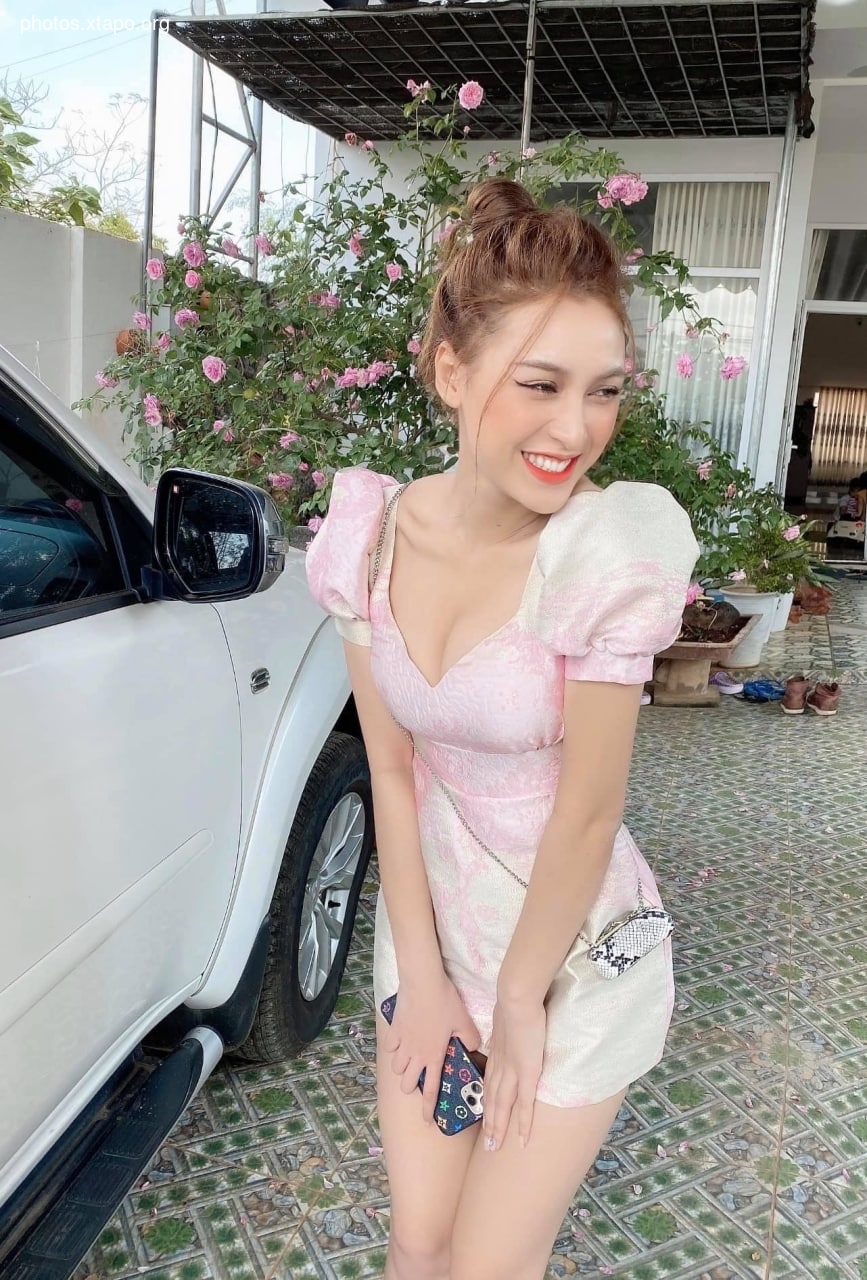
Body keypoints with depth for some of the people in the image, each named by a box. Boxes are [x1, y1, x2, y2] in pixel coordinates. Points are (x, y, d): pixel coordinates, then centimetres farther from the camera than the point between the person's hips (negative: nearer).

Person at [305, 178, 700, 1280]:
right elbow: (392, 770, -7)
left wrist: (520, 1003, -10)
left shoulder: (614, 546, -26)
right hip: (431, 919, 4)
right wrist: (422, 975, -4)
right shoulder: (372, 534, -13)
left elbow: (588, 813, -20)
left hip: (572, 950, -3)